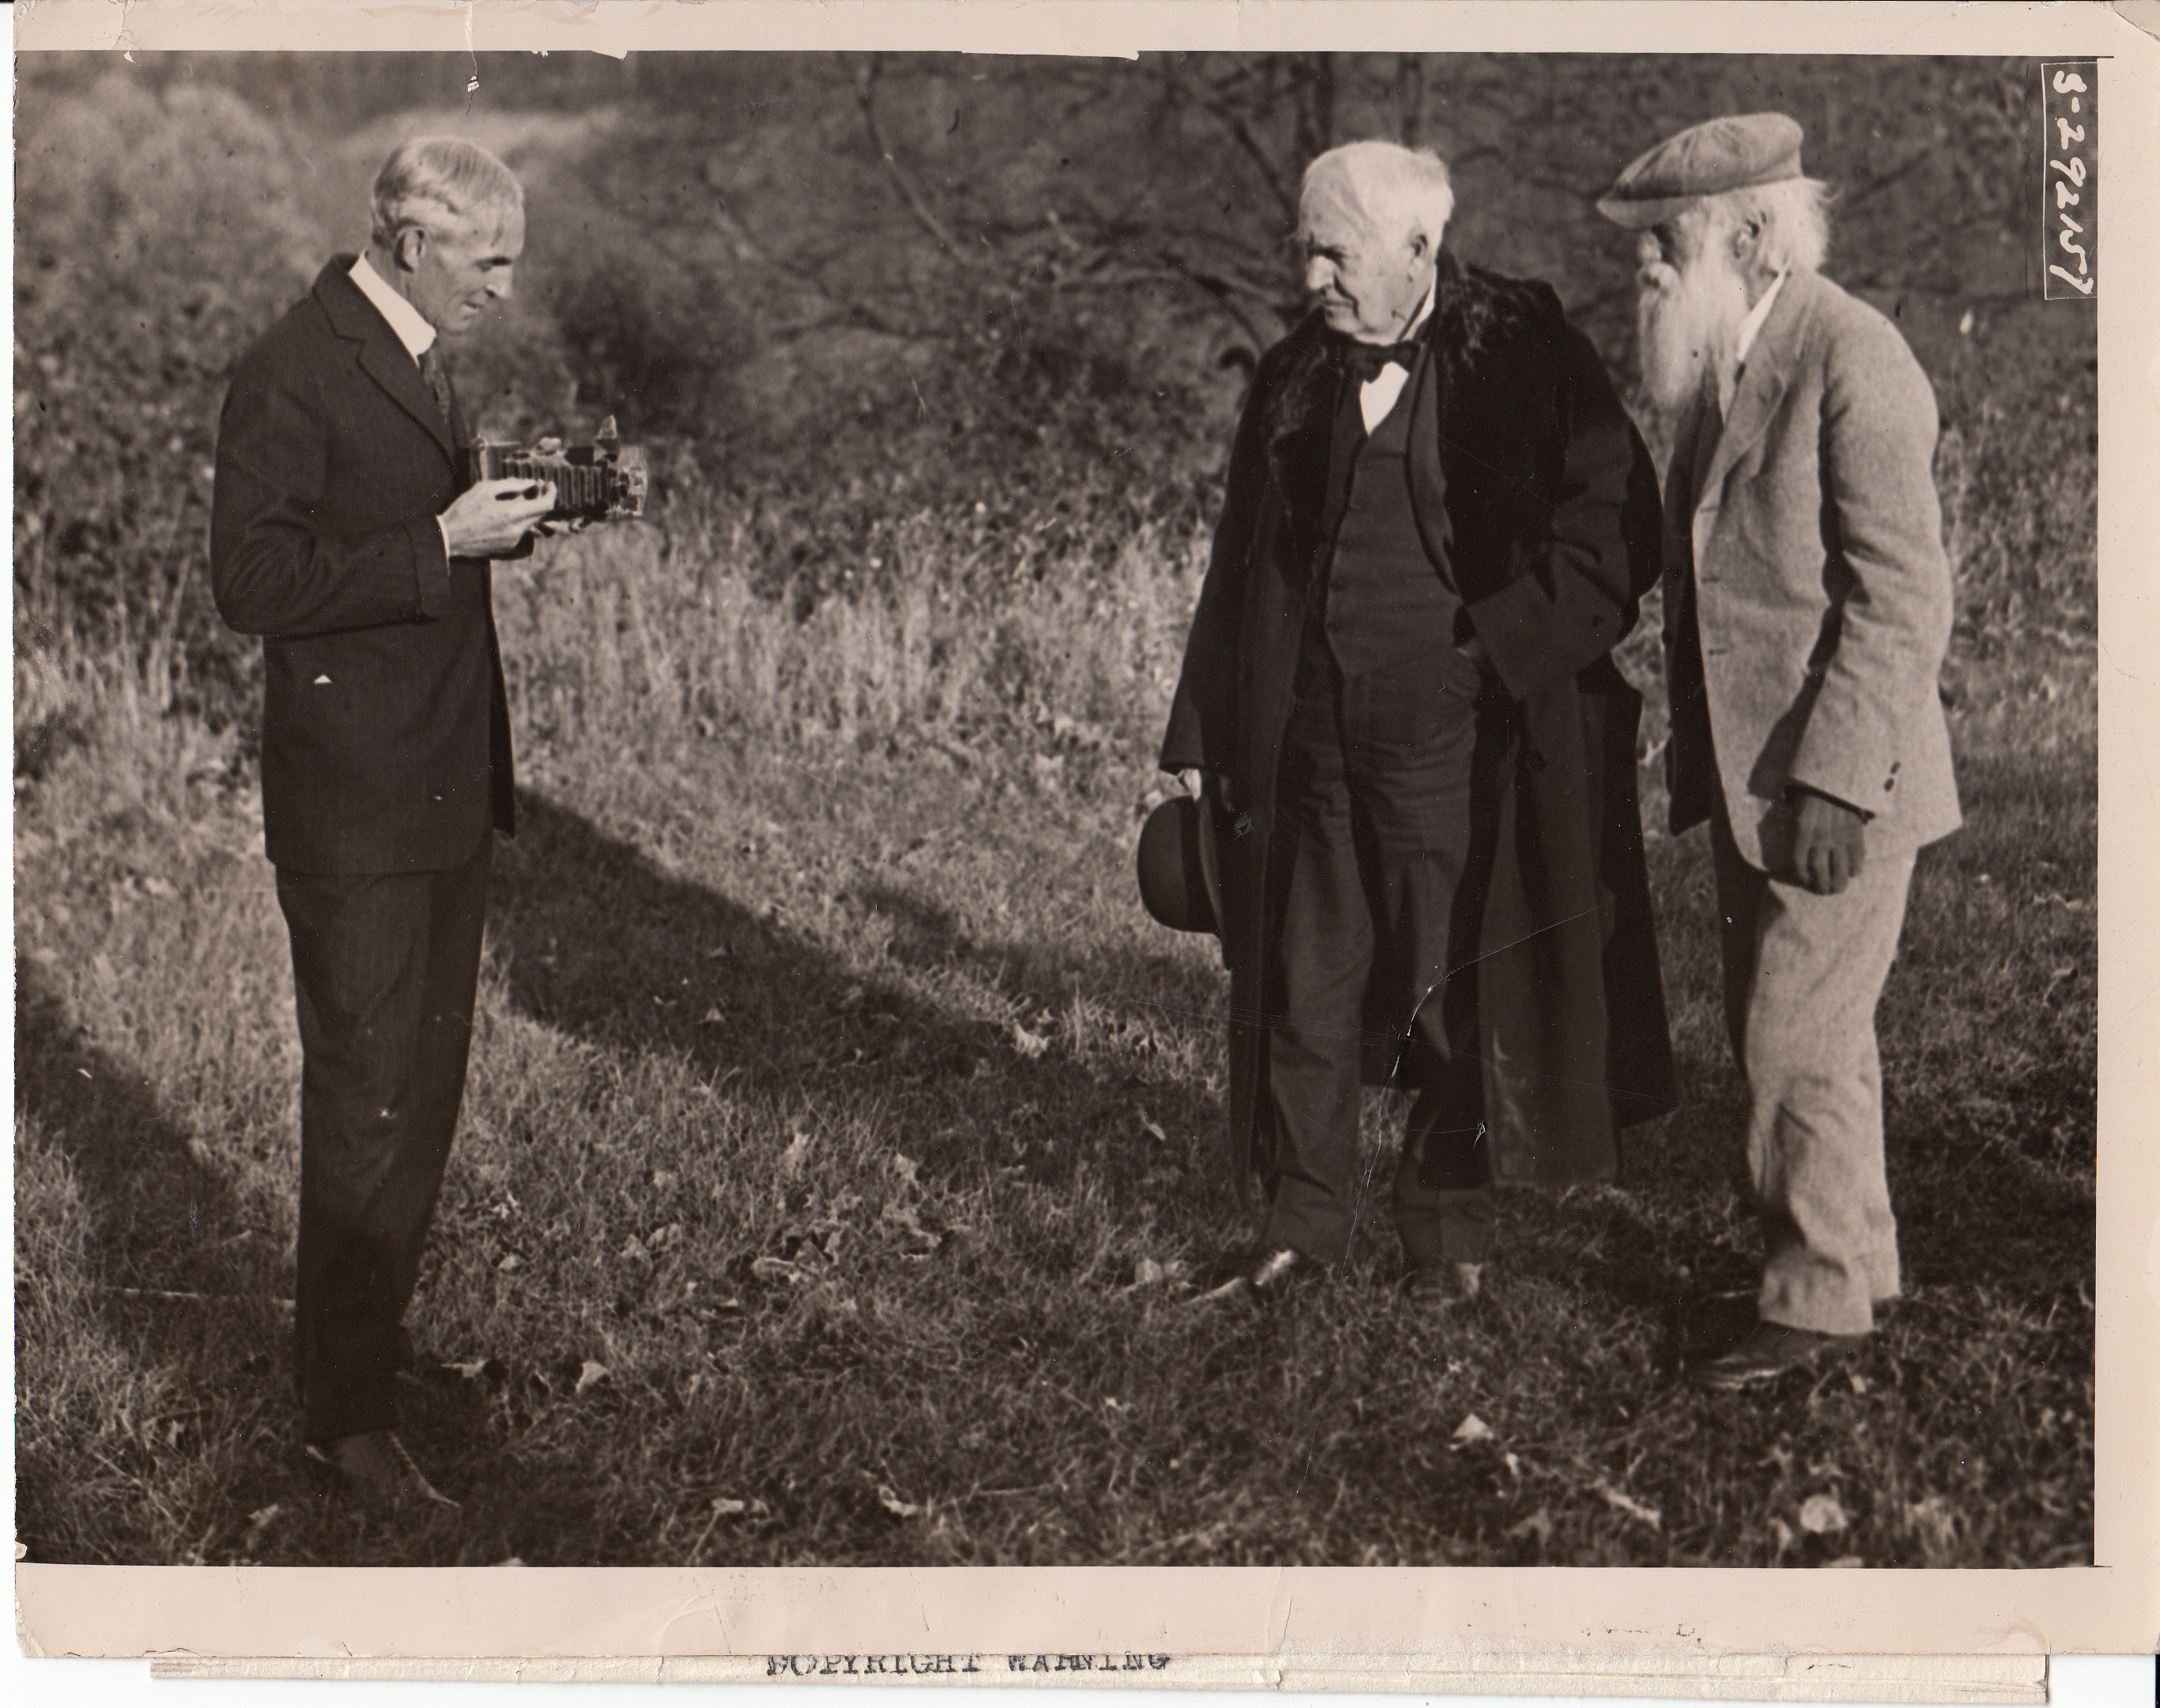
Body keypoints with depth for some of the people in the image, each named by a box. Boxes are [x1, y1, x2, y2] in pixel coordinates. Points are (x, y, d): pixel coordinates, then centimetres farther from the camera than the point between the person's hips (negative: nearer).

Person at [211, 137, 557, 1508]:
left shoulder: (422, 361, 14)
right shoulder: (294, 375, -15)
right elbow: (255, 582, -20)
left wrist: (507, 514, 6)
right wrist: (443, 544, -23)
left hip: (450, 788, 9)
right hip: (355, 808, -9)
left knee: (427, 1092, 16)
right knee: (367, 1110, -3)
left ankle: (383, 1334, 30)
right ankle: (348, 1413, 8)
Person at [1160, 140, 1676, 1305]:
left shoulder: (1527, 361, -5)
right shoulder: (1293, 379, 9)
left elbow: (1614, 530, -5)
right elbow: (1240, 570, 13)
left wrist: (1498, 642, -14)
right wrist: (1206, 744, 10)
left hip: (1460, 753, -4)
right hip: (1312, 753, 4)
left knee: (1457, 1000, 7)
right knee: (1306, 996, 8)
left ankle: (1451, 1236, 24)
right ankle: (1304, 1225, 26)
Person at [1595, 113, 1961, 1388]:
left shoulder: (1852, 360, -16)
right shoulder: (1722, 370, 11)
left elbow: (1902, 598, -19)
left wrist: (1835, 780, -22)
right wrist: (1699, 763, 15)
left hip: (1841, 778, -9)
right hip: (1751, 777, 9)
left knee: (1801, 1041, -4)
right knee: (1776, 1032, 15)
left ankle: (1821, 1303, 10)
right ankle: (1857, 1262, 30)